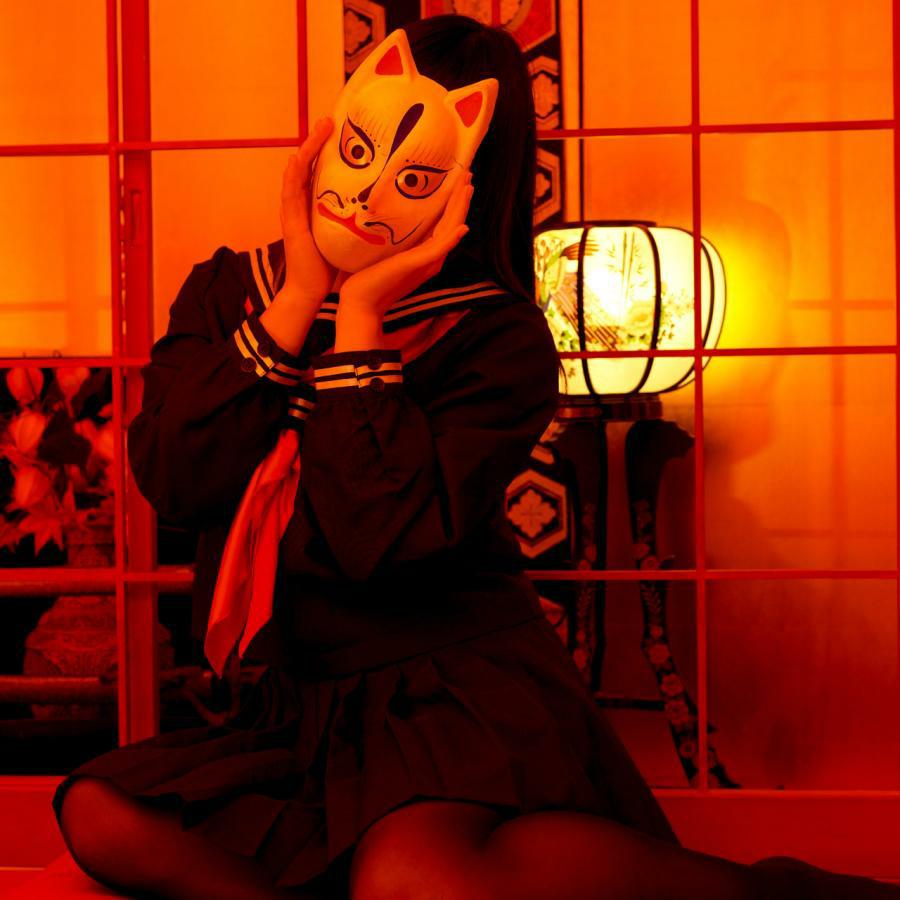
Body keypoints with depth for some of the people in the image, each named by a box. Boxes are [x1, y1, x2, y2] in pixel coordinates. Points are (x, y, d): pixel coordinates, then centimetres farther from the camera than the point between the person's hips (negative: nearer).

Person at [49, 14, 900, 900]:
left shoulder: (498, 340, -8)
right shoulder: (226, 293, 7)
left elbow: (379, 537, -20)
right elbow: (172, 480, -9)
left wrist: (359, 319, -16)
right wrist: (296, 300, -11)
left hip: (462, 683, -5)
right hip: (304, 708, 6)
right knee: (99, 808, -15)